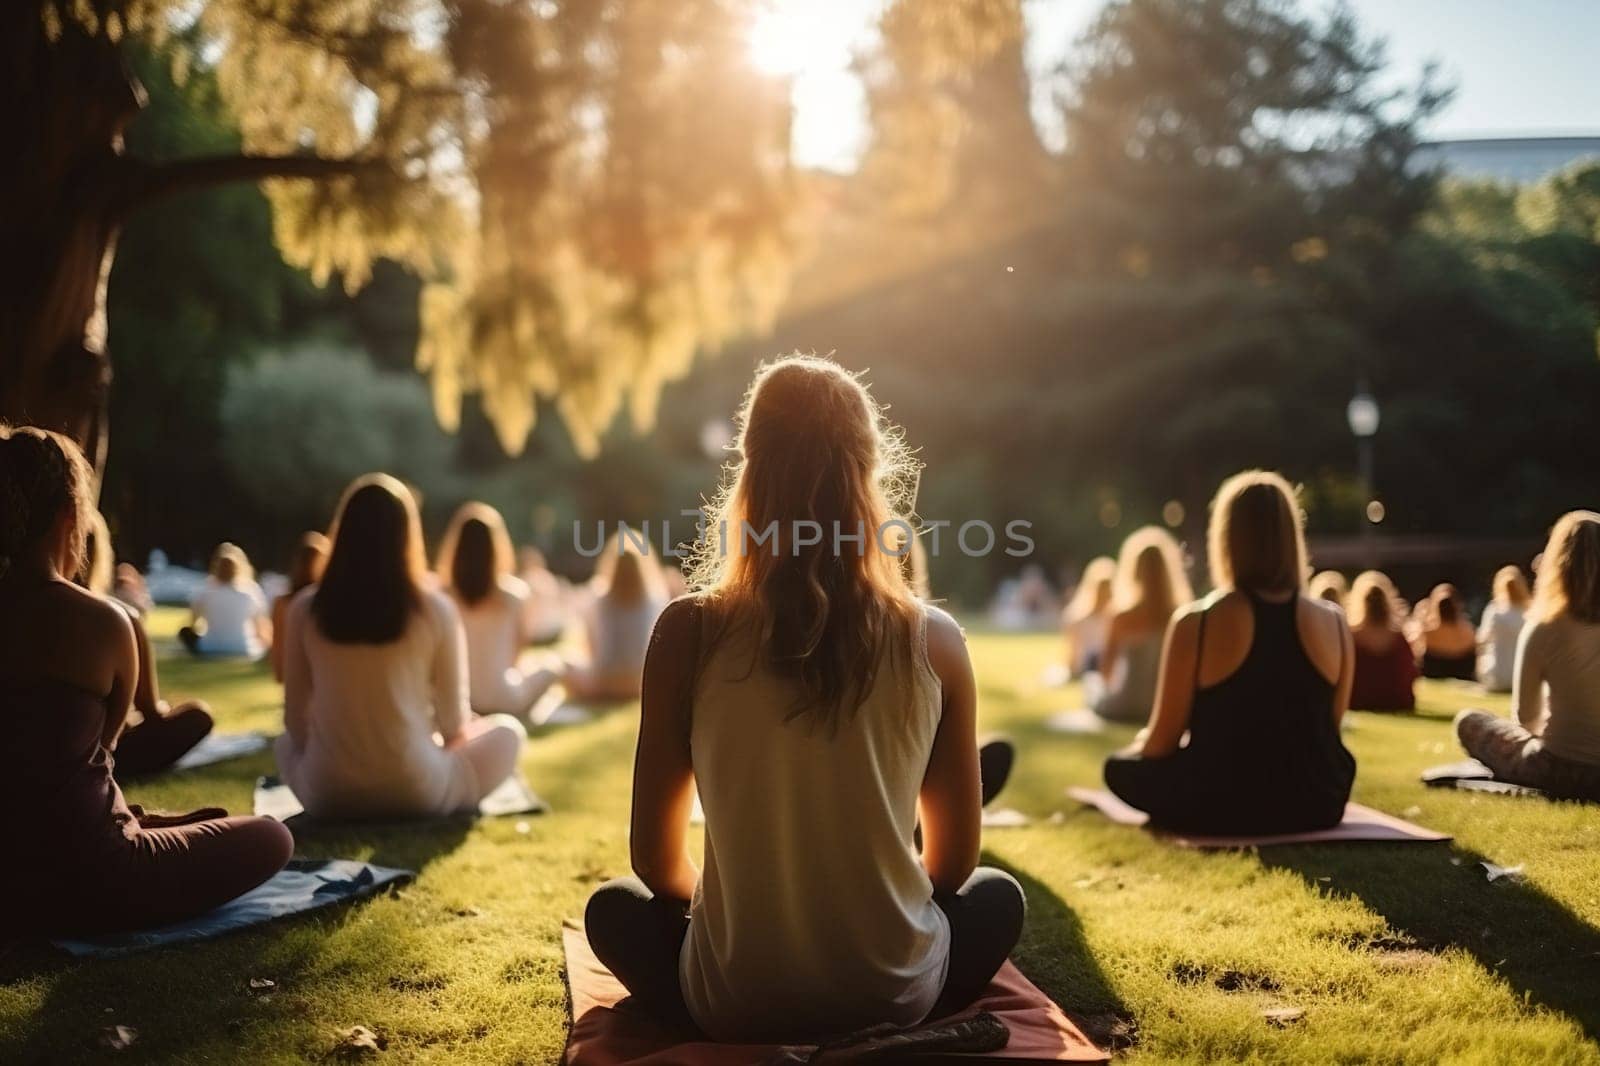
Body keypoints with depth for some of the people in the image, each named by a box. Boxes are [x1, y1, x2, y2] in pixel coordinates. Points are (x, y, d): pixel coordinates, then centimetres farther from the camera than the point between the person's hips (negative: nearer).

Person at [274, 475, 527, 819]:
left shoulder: (306, 608, -3)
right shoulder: (435, 610, -8)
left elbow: (295, 719, 3)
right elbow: (454, 722, -1)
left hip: (327, 795, 3)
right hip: (415, 792, -3)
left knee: (286, 743, 36)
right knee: (507, 729, 20)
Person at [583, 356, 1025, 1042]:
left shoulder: (689, 632, -13)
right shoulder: (935, 641, -10)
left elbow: (654, 860, -3)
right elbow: (954, 861, 2)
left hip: (734, 1004, 0)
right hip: (897, 997, 0)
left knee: (614, 906, 30)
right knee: (997, 894, 31)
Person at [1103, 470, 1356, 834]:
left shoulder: (1196, 623, -14)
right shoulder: (1333, 622, -2)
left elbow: (1162, 742, -7)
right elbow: (1328, 727, 12)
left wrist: (1141, 744, 18)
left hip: (1219, 807, -5)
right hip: (1315, 804, 5)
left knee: (1120, 767, 21)